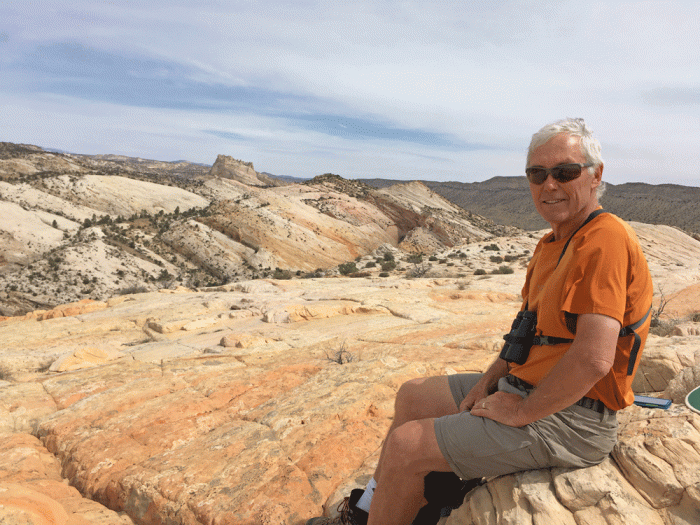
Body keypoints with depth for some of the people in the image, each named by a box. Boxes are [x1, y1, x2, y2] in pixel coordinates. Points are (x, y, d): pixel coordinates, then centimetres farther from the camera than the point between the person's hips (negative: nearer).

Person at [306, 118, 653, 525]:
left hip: (569, 420, -10)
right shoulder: (552, 244, 11)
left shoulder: (605, 239, -21)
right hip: (525, 387, 10)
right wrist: (489, 381, 5)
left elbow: (594, 359, -31)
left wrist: (522, 412, -19)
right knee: (413, 397, 14)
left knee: (406, 446, -13)